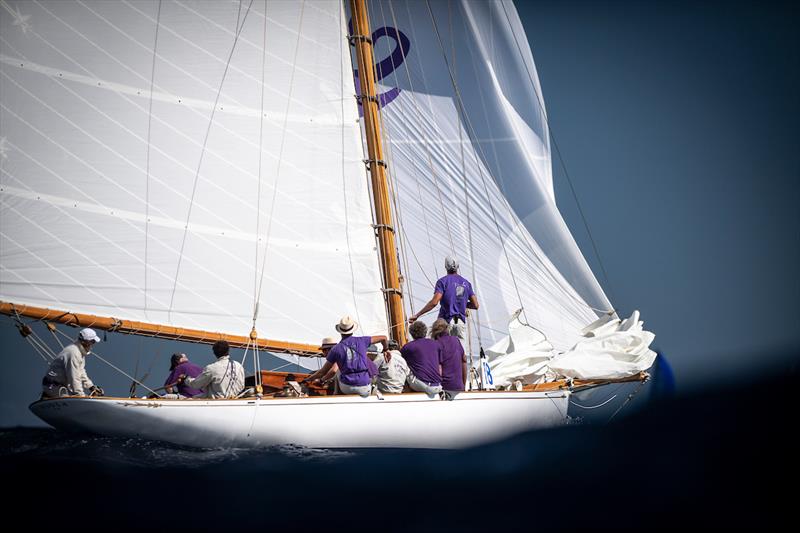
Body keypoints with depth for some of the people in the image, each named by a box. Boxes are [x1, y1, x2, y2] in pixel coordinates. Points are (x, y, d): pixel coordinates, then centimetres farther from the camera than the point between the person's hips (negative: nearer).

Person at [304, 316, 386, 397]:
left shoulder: (335, 349, -2)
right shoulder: (361, 341, 2)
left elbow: (322, 372, 3)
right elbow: (383, 338, 14)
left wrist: (308, 379, 21)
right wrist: (385, 350, 35)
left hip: (347, 388, 0)